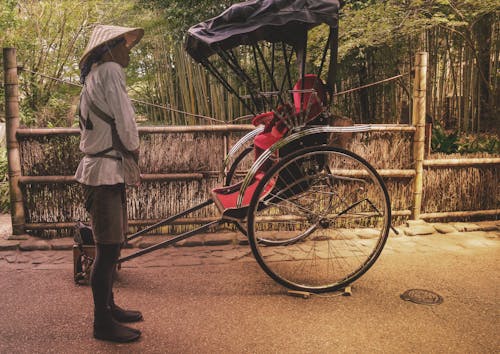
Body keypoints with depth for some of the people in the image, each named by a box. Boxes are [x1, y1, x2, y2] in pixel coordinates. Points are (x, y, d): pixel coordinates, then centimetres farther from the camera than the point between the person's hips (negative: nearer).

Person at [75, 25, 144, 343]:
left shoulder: (95, 76, 20)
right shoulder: (110, 70, -11)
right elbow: (123, 117, -16)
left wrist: (127, 148, 10)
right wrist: (134, 146, 1)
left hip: (107, 169, 10)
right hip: (106, 171, -10)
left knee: (111, 245, 16)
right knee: (108, 247, -6)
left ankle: (108, 307, 27)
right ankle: (103, 323, 2)